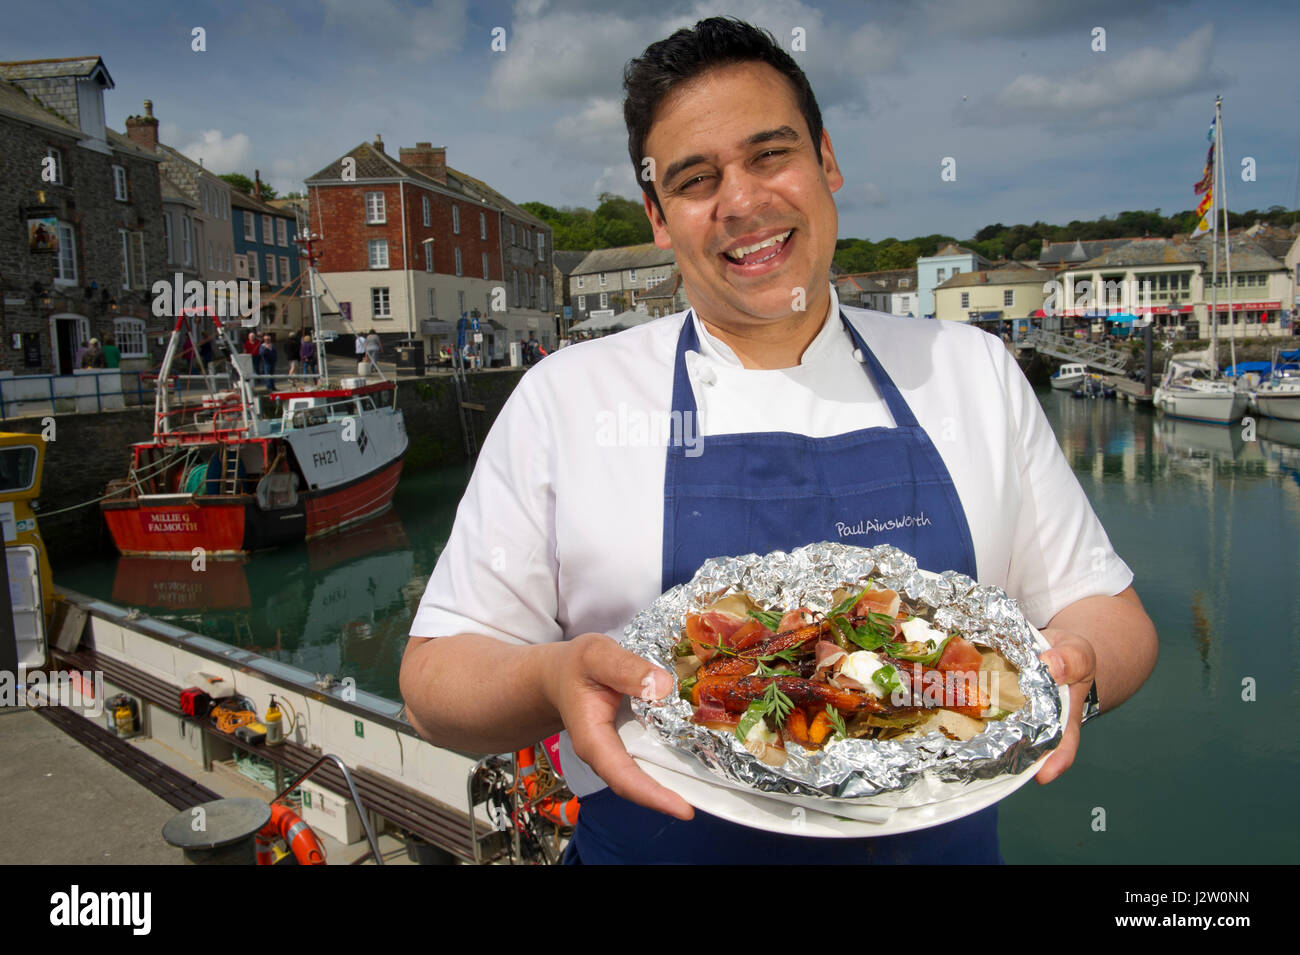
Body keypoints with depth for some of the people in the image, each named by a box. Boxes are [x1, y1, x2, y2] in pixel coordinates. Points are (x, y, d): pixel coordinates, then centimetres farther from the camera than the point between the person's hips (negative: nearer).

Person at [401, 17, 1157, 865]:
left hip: (939, 841, 2)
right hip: (668, 842, -1)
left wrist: (1071, 671, -19)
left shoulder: (975, 373, -2)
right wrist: (553, 680, -28)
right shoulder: (563, 398, -8)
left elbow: (1104, 608, 4)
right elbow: (437, 676, -7)